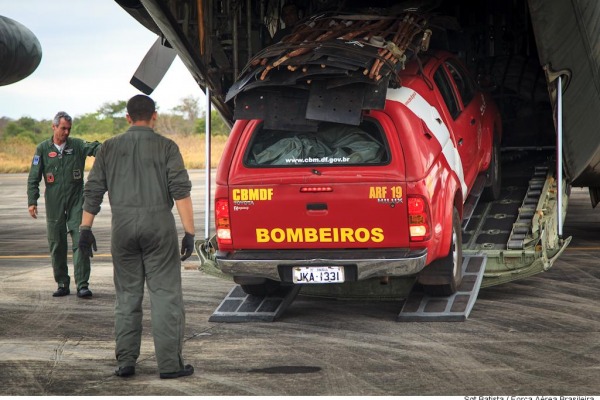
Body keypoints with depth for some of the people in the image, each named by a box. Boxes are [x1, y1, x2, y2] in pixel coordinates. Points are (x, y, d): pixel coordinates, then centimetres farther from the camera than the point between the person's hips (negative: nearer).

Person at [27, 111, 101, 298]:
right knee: (56, 244, 5)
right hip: (54, 204, 1)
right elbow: (33, 178, 2)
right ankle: (62, 284, 16)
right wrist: (32, 201, -7)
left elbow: (93, 147, -17)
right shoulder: (43, 149, 2)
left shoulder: (77, 145, 2)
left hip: (76, 200, -1)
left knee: (80, 241, -10)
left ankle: (82, 284, -9)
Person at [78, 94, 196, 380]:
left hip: (122, 227, 3)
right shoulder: (166, 147, 1)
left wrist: (85, 229, 13)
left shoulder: (110, 148, 10)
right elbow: (181, 190, -7)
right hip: (158, 223, -3)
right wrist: (189, 232, -7)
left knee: (126, 296, 10)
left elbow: (93, 191, 8)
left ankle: (125, 362, 9)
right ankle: (169, 364, -3)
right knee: (165, 295, -1)